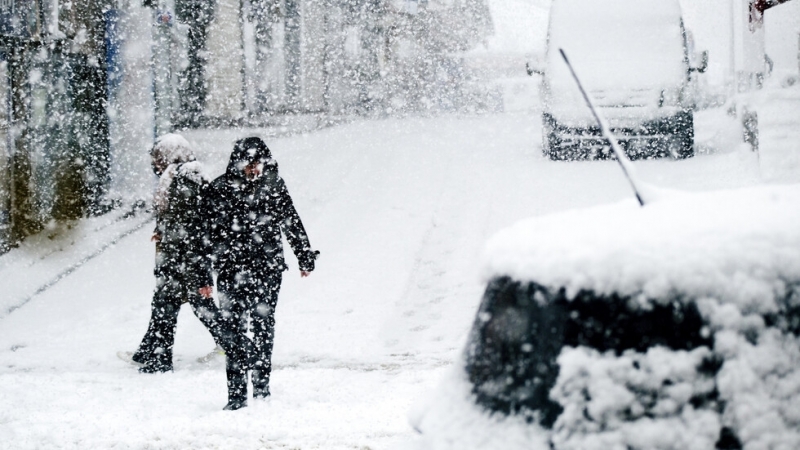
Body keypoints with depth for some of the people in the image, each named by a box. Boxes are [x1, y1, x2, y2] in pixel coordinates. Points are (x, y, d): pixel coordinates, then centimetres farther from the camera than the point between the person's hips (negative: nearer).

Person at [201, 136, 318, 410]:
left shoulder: (273, 184, 5)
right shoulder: (220, 189, -4)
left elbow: (291, 221, 14)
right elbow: (209, 233, -3)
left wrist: (305, 256, 17)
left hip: (268, 267, 2)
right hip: (233, 271, -2)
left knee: (264, 325, 7)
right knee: (234, 328, -4)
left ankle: (262, 385, 17)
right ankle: (237, 392, -3)